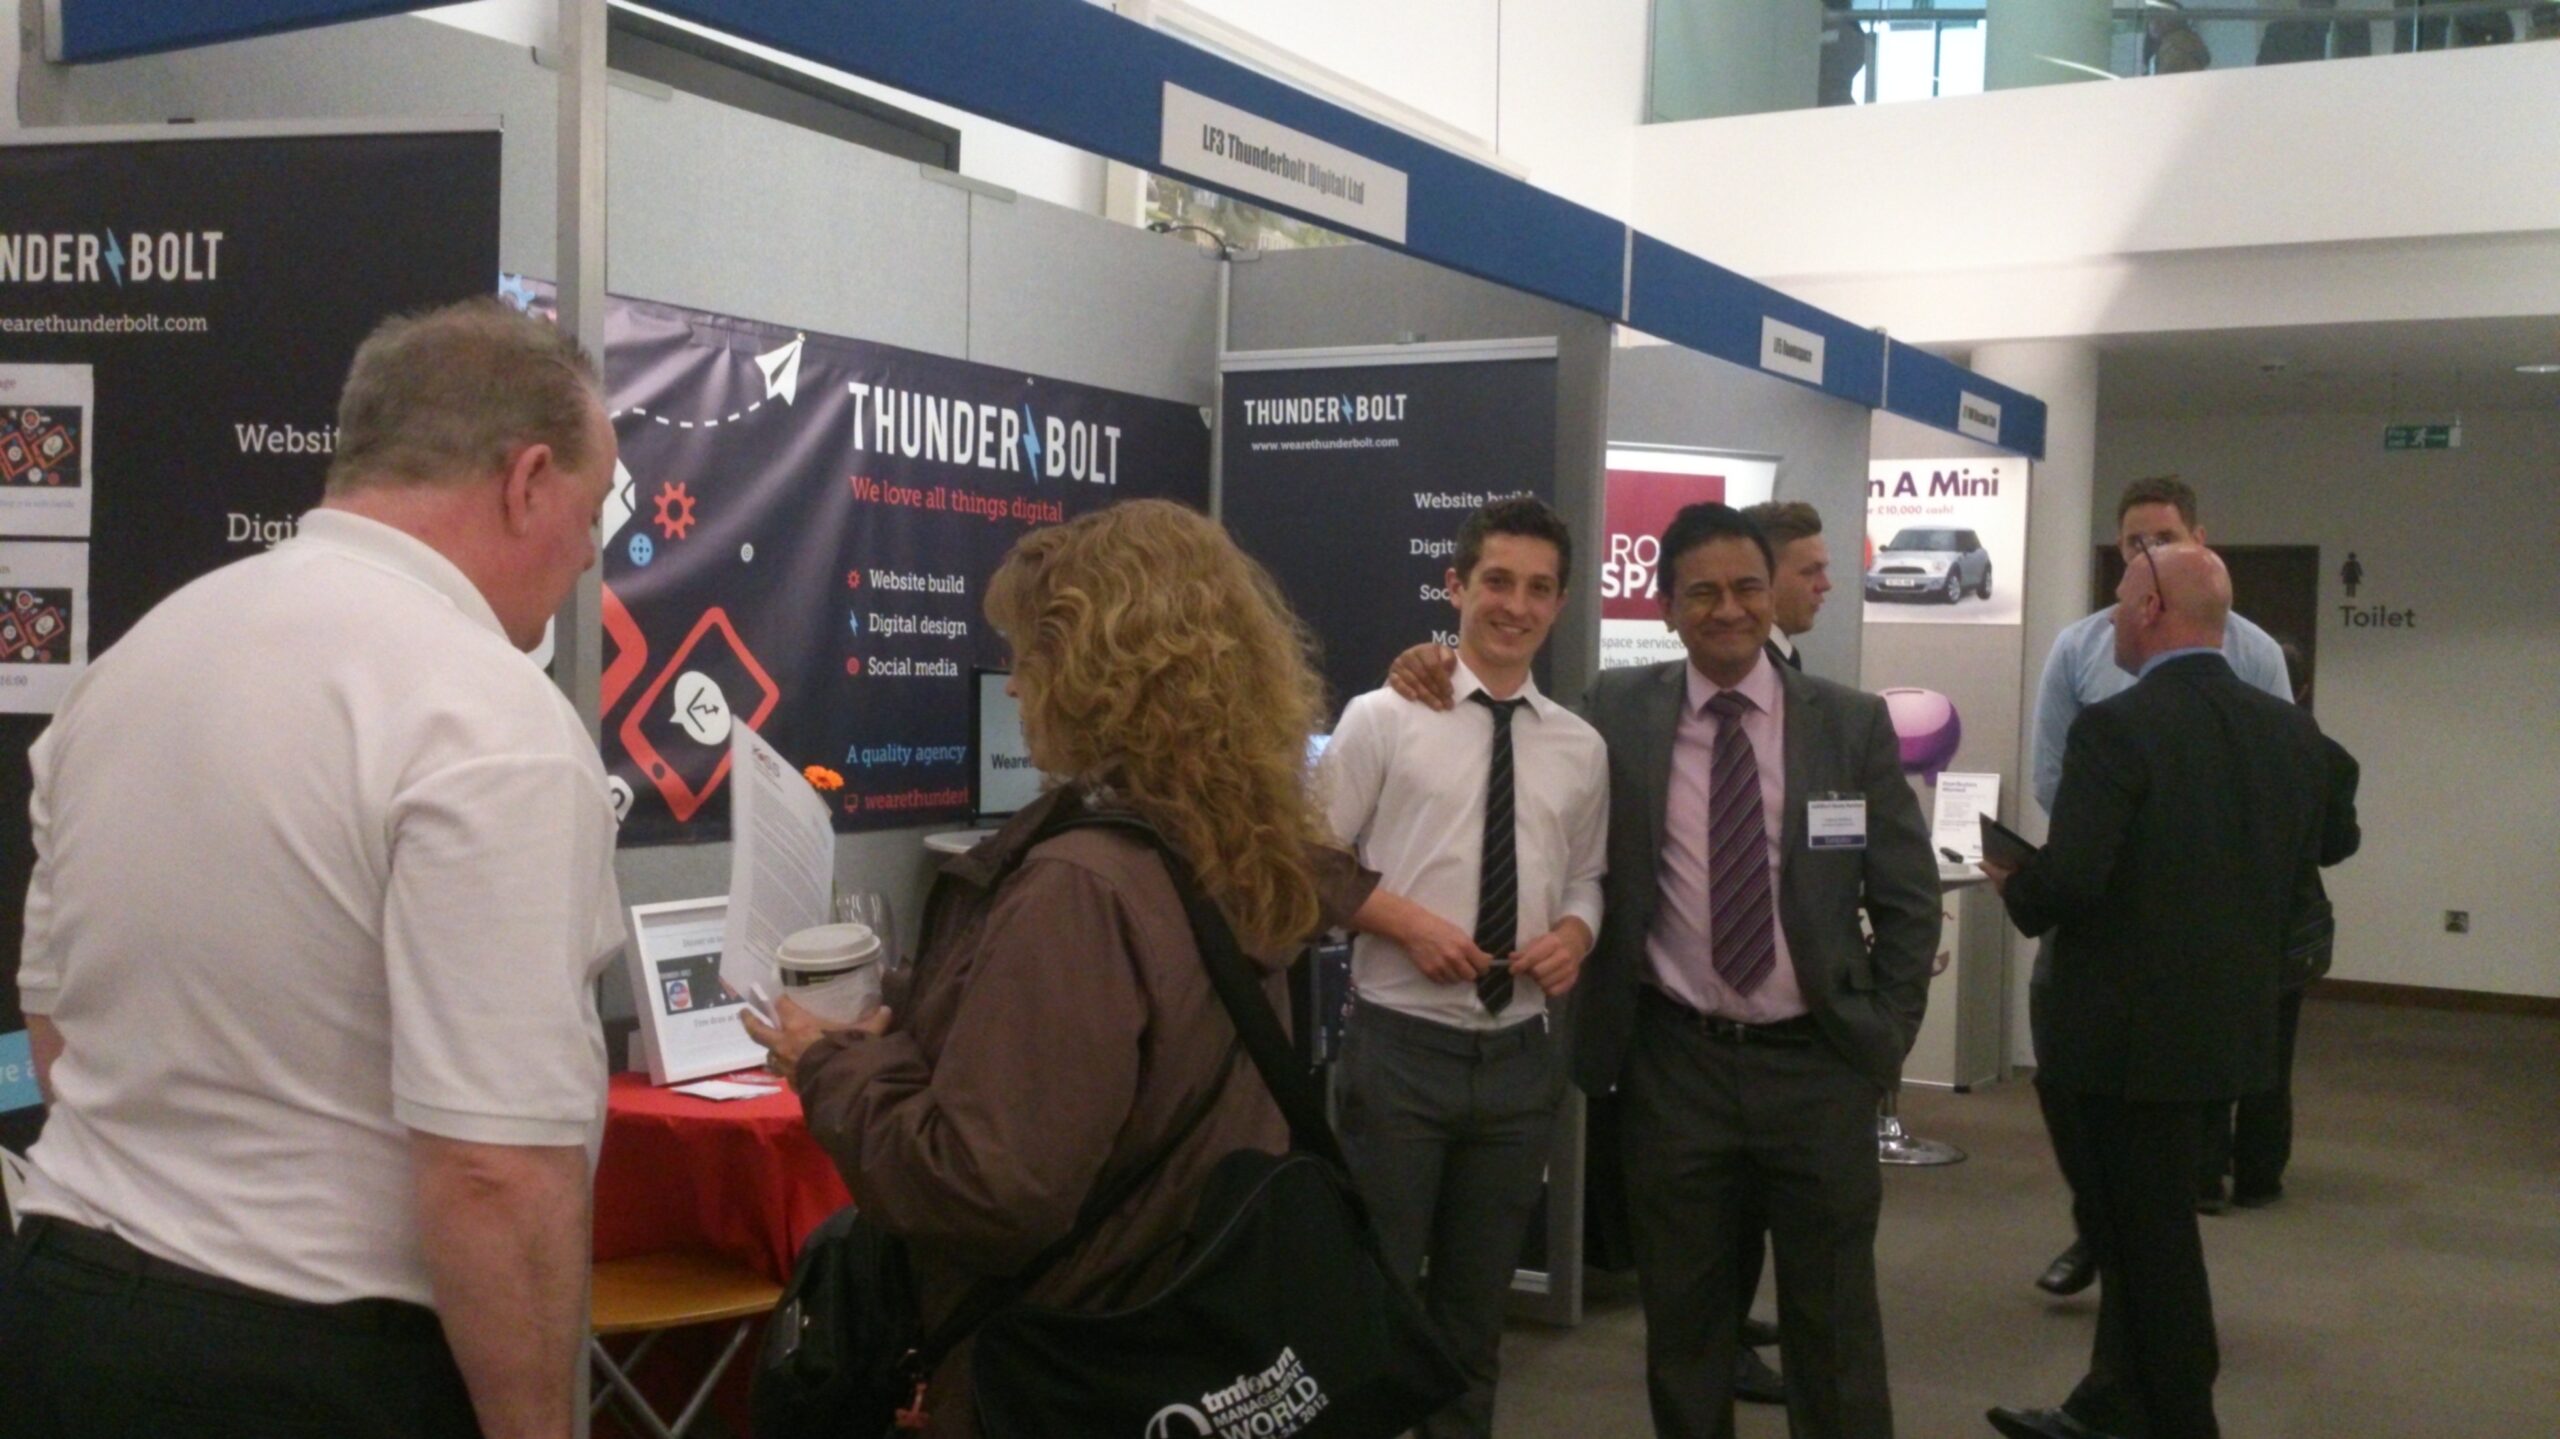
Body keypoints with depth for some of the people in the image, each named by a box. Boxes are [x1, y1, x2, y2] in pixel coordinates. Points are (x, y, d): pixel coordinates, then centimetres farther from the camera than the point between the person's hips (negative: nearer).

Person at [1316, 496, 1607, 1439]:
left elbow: (1585, 876, 15)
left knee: (1479, 1304, 18)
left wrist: (1576, 932, -6)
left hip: (1521, 1051, 4)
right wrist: (1405, 921, -17)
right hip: (1400, 1045, -4)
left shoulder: (1581, 748, 6)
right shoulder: (1383, 717, -6)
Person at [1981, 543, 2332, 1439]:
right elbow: (2296, 880, 9)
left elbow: (2067, 883, -23)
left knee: (2150, 1232, 5)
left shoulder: (2117, 727, -19)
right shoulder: (2291, 731, 4)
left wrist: (2013, 889, -3)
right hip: (2229, 1018, 8)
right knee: (2144, 1220, 20)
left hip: (2132, 1026, -8)